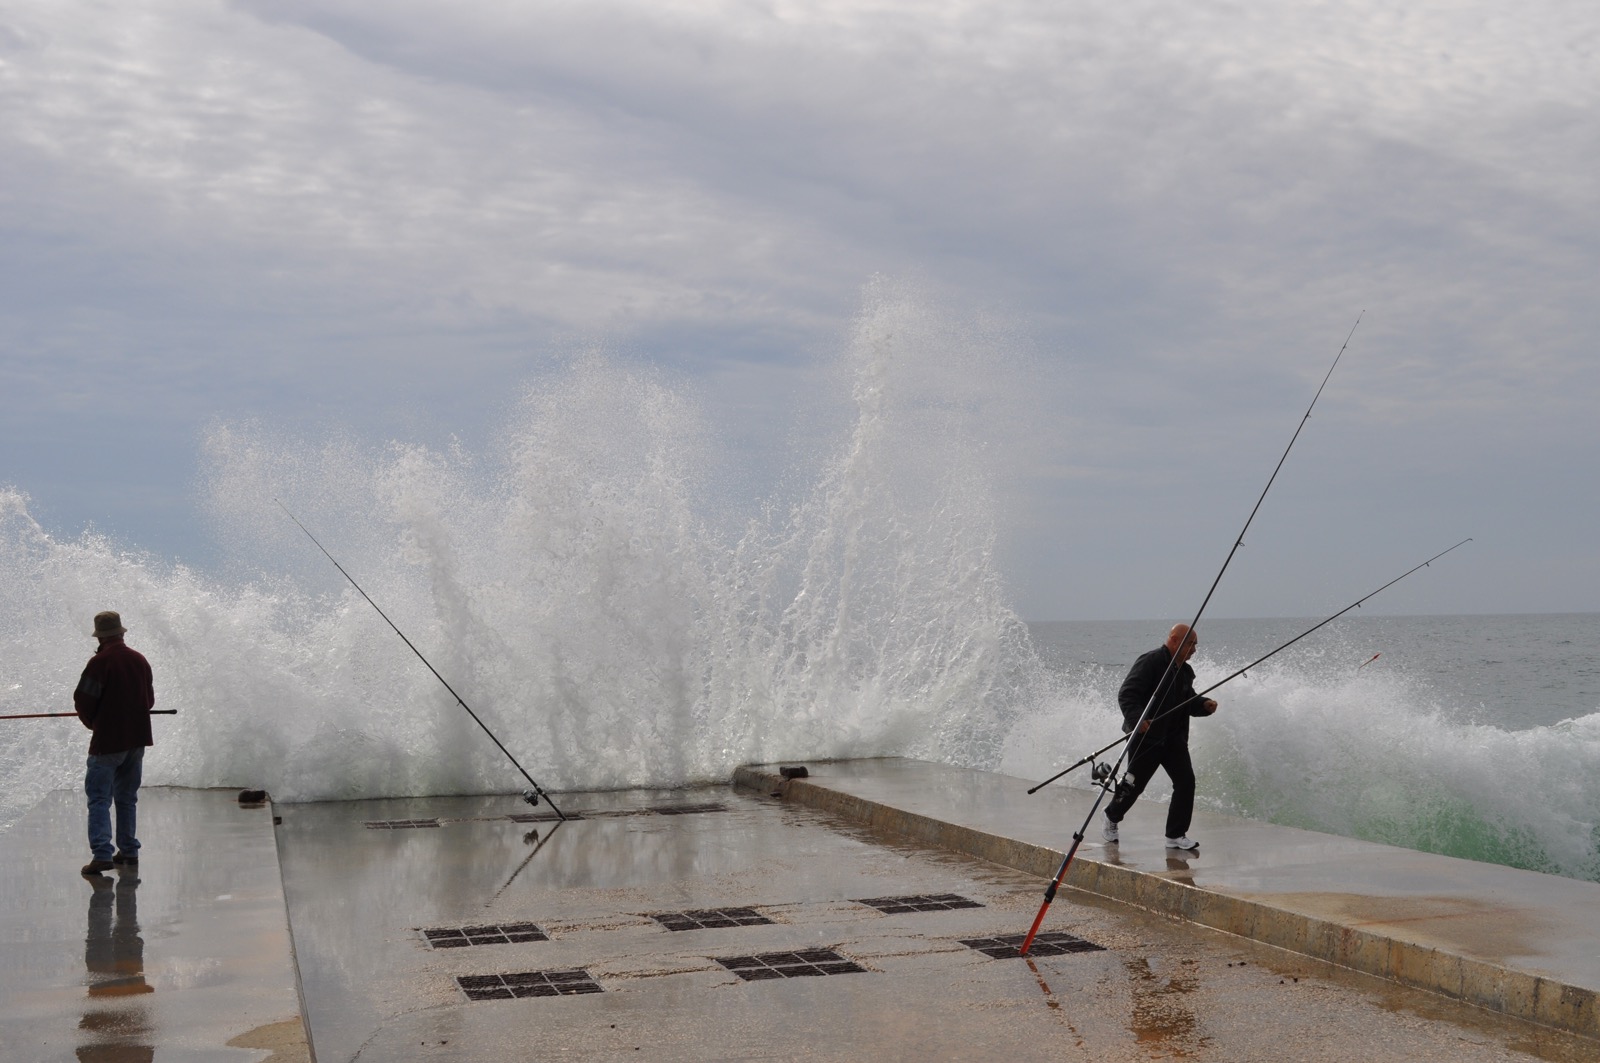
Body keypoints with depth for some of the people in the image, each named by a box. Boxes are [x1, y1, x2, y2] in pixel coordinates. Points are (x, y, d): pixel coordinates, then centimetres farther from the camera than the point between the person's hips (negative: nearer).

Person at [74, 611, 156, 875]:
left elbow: (83, 700, -13)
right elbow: (149, 699, 12)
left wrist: (92, 722, 6)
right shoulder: (140, 660, 5)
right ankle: (129, 851, 21)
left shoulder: (100, 662, -14)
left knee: (99, 798, -4)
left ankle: (102, 854, -13)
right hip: (137, 738, 6)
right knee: (127, 797, 17)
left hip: (107, 740, -6)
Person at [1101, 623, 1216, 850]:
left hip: (1174, 738, 7)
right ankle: (1112, 817, 33)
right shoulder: (1150, 662, -14)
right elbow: (1126, 695, -21)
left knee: (1186, 781, -8)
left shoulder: (1185, 671, 12)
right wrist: (1136, 719, -36)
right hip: (1146, 737, -7)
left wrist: (1203, 705, 3)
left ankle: (1176, 835, 0)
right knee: (1134, 785, 5)